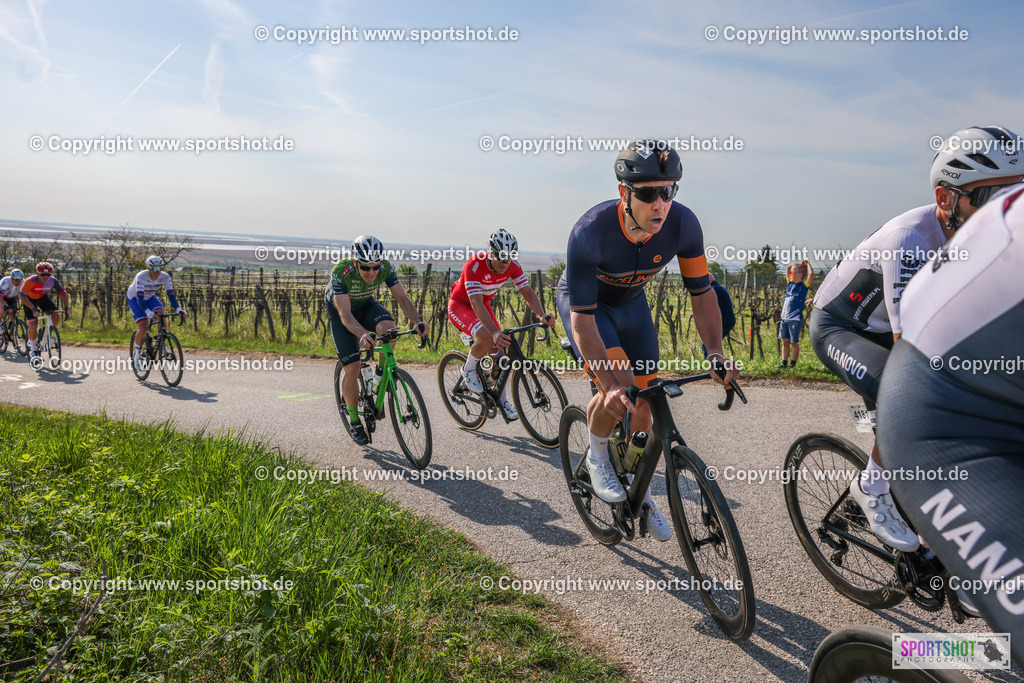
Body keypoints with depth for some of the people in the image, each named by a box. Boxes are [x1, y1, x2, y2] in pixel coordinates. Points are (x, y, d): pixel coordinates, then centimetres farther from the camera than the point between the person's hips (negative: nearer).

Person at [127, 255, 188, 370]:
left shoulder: (165, 276, -22)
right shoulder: (141, 276, -34)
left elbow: (171, 294, -27)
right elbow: (140, 297, -41)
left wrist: (178, 309, -44)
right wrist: (148, 312, -57)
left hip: (150, 297, 4)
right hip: (135, 299, -4)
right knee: (143, 328, -18)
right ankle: (137, 354, 5)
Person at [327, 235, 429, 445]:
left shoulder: (385, 268, -27)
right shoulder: (340, 272, -36)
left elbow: (402, 297, -22)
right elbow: (345, 314, -40)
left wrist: (418, 322, -40)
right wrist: (363, 334, -59)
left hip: (365, 305, 3)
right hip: (339, 311, -2)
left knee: (388, 327, -32)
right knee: (352, 368, -11)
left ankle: (381, 375, -6)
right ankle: (353, 420, 10)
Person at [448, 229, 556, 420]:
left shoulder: (513, 266, -18)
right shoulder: (474, 266, -35)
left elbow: (528, 292, -16)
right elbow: (476, 304, -42)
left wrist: (543, 315, -36)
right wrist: (495, 332, -55)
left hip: (483, 305, 6)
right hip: (460, 305, -6)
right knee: (487, 339, -32)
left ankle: (503, 401, 6)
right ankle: (469, 370, -2)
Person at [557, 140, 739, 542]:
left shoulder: (683, 224, -29)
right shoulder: (590, 232, -39)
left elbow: (702, 293, -17)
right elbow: (583, 318, -38)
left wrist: (715, 353, -31)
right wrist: (610, 384, -47)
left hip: (631, 302, 4)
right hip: (582, 300, -4)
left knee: (645, 400, 2)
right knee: (617, 385, -27)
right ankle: (597, 457, 4)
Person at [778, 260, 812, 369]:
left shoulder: (804, 286, -4)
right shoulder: (790, 284, 13)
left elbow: (811, 274, -19)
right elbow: (788, 268, 22)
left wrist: (807, 264, -4)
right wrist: (799, 264, 15)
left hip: (795, 319, -6)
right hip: (784, 318, 6)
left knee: (794, 342, 1)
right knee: (785, 341, 7)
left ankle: (793, 363, 9)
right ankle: (784, 362, 11)